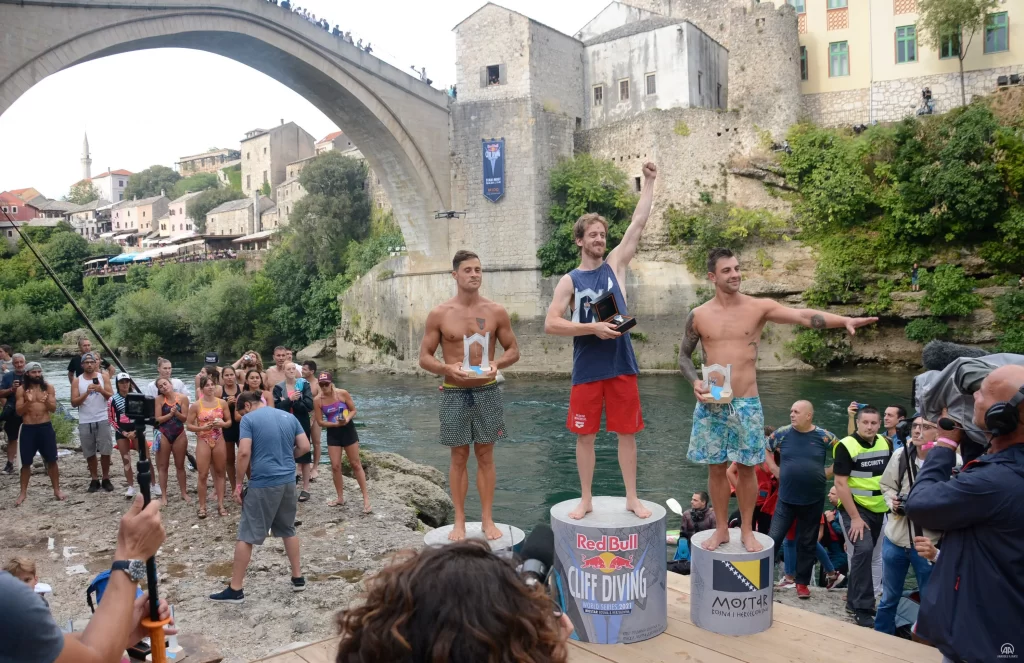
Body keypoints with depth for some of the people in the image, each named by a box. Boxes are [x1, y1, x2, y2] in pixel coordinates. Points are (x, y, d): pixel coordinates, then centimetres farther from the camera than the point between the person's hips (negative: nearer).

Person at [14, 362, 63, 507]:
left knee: (51, 460, 4)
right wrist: (28, 402, -20)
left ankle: (57, 490, 14)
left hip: (46, 427, 0)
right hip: (28, 429, 0)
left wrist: (46, 401, -23)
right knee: (26, 462, 5)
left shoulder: (48, 387, 2)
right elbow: (19, 412, -2)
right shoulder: (21, 390, 1)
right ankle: (23, 492, 17)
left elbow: (54, 408, -2)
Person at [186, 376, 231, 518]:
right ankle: (202, 506, 11)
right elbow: (188, 425, -3)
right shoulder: (196, 405, -7)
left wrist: (222, 424, -14)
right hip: (203, 441, -2)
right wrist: (202, 428, -19)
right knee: (203, 475, 0)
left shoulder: (222, 403, -1)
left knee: (220, 472, 9)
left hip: (219, 440, 2)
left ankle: (220, 504, 17)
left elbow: (229, 422, 7)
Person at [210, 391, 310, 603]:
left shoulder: (249, 419, -6)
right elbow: (305, 447, 7)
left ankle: (235, 589, 7)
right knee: (288, 530, 20)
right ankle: (298, 578, 25)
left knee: (246, 536, 2)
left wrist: (238, 484, -7)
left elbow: (244, 453, -15)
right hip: (288, 481, 6)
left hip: (263, 483, -6)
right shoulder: (289, 417, 10)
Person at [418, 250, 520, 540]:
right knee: (459, 457, 7)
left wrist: (497, 363, -15)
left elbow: (513, 350, 7)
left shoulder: (496, 312, 0)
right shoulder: (439, 314, -3)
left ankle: (487, 519, 17)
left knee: (485, 455, 7)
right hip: (454, 394, -1)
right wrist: (448, 368, -20)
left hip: (487, 392, 1)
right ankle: (459, 521, 17)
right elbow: (424, 357, 0)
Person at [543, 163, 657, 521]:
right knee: (585, 435, 6)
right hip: (586, 369, -1)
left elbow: (638, 223, 1)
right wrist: (593, 327, -15)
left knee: (627, 433, 7)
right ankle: (586, 500, 19)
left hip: (621, 364, 1)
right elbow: (550, 324, -7)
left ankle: (632, 498, 19)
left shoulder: (615, 265, 6)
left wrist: (649, 181, -1)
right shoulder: (569, 281, 2)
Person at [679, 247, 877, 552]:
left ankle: (747, 530, 23)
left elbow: (804, 316, -13)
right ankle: (721, 529, 23)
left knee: (747, 467, 7)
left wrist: (845, 320, -27)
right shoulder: (698, 316, -1)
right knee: (716, 467, 7)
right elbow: (684, 356, 9)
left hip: (747, 403, 0)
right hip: (710, 403, 1)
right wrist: (695, 381, -10)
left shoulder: (759, 308, -3)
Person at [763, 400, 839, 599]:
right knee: (773, 538, 0)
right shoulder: (782, 433, -4)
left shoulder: (824, 436, -6)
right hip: (786, 499, 0)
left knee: (807, 543, 11)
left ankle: (802, 582, 25)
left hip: (813, 501, 0)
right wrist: (776, 470, 2)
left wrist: (827, 473, -1)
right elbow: (764, 450, 12)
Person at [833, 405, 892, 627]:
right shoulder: (846, 446, -16)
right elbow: (840, 484, -17)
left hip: (878, 509, 6)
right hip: (855, 508, -6)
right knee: (863, 550, -21)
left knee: (865, 553, 14)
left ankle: (854, 599, 30)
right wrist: (854, 517, -19)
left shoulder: (886, 444, 1)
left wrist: (892, 502, 7)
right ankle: (863, 608, -11)